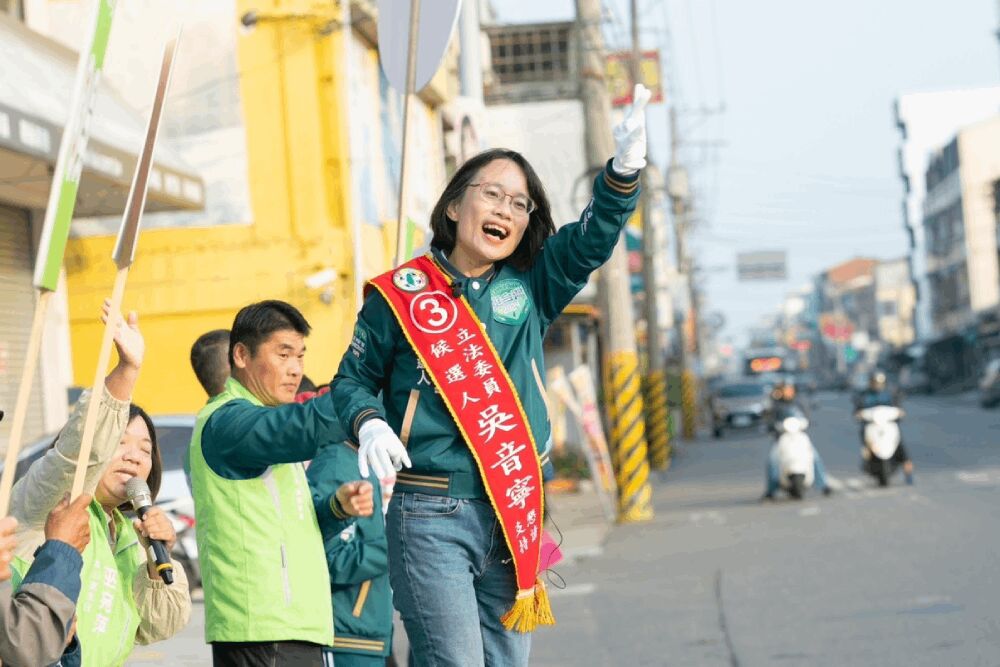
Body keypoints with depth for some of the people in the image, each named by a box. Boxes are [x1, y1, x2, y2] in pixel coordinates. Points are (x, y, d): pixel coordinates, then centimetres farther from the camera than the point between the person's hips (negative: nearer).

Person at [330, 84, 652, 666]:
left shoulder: (530, 288, 10)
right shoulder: (400, 293, 1)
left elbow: (593, 237, -4)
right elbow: (353, 379, 9)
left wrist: (624, 170, -21)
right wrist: (369, 423, -13)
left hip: (514, 514, 4)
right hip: (430, 514, -4)